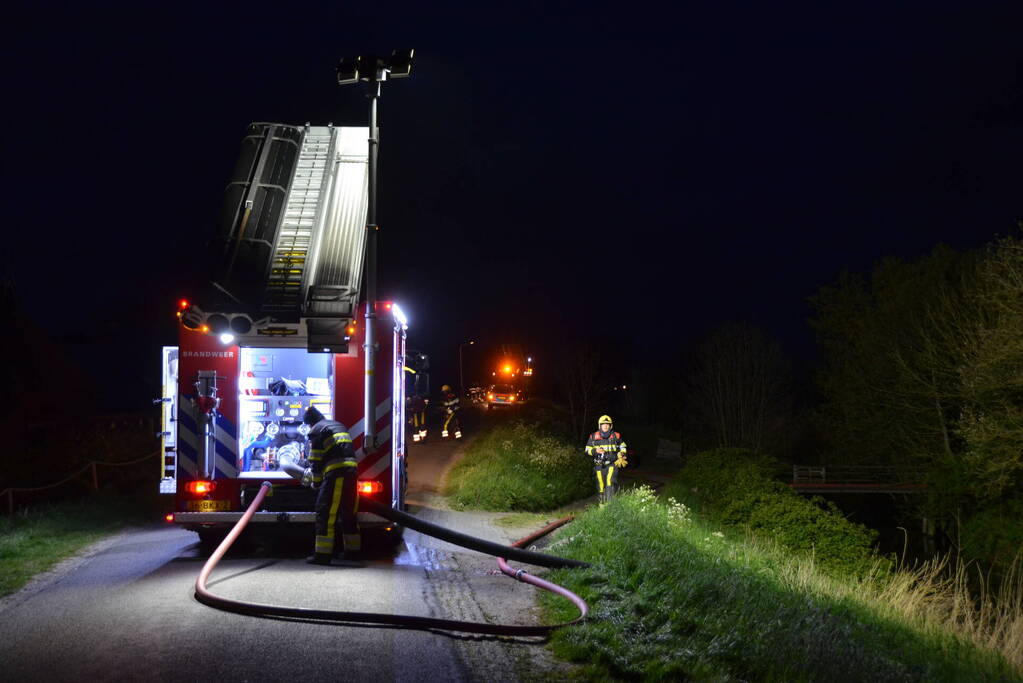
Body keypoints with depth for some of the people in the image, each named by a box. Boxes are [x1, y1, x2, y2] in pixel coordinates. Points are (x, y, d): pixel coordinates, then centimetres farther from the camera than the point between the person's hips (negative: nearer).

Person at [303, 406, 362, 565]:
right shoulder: (339, 425, 25)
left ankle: (322, 554, -9)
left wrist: (316, 482, 10)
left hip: (335, 473, -8)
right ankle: (353, 550, 21)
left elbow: (316, 460, -1)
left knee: (325, 513, -6)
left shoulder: (317, 430, 1)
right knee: (349, 512, 16)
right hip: (351, 471, 8)